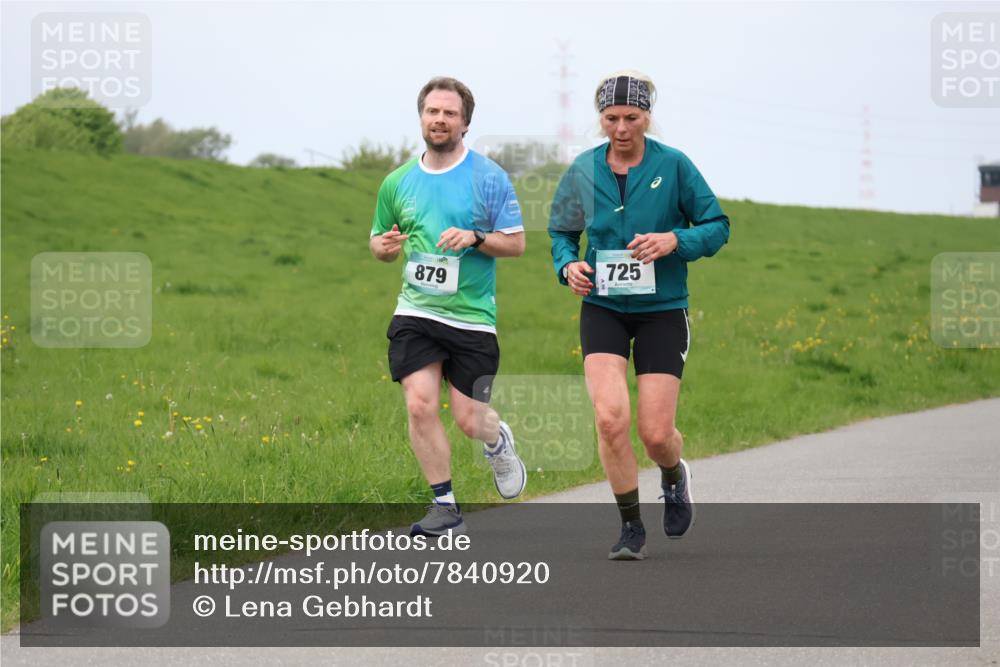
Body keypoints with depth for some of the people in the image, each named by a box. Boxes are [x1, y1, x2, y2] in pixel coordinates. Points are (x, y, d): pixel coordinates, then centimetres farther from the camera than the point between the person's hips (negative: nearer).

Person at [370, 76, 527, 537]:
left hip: (472, 317, -2)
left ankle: (497, 440, 37)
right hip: (415, 313, 2)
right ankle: (445, 507, 2)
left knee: (468, 420, -1)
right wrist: (385, 246, -5)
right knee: (420, 406, -12)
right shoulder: (398, 182, 7)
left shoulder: (489, 177, -3)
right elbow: (378, 240, 19)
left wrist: (474, 238, -19)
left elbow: (516, 243, -1)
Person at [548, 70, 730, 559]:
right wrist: (568, 265, -4)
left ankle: (674, 476, 34)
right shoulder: (583, 171, 2)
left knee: (655, 432, -4)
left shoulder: (674, 166, -5)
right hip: (603, 309, 1)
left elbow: (717, 226, 0)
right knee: (610, 418, -16)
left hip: (662, 310, -1)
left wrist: (675, 240, -18)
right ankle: (631, 528, 1)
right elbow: (561, 231, 16)